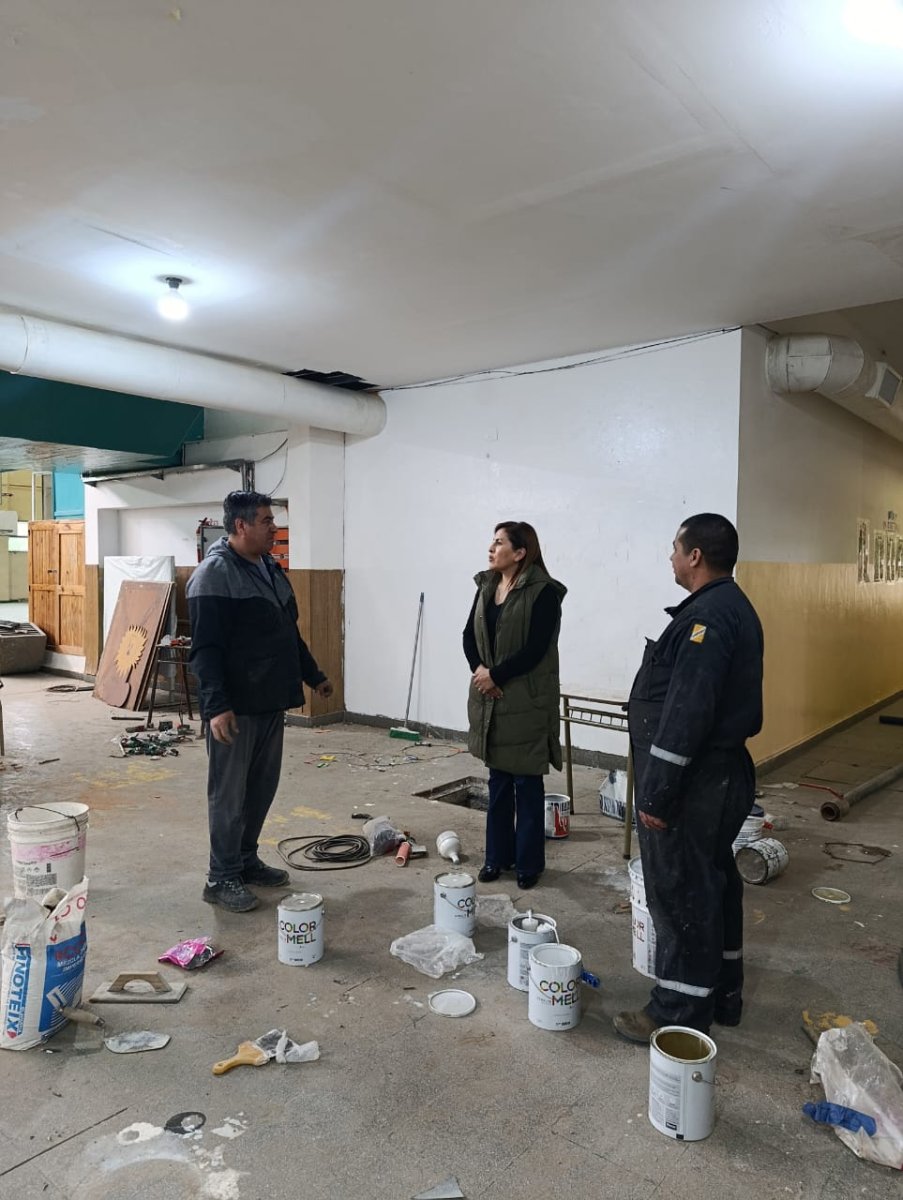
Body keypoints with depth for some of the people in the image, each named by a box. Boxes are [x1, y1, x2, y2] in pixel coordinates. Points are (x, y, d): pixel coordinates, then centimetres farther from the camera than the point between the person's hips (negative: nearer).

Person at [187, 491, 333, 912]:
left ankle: (246, 860, 31)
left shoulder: (270, 568, 13)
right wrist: (216, 705, -26)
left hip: (271, 702, 9)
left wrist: (313, 676, 26)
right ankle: (222, 878, 15)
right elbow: (205, 647, -20)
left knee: (262, 786, 16)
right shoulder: (214, 574, -14)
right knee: (229, 793, 2)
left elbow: (290, 633, 22)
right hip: (235, 708, -8)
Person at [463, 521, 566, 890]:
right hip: (490, 698, 6)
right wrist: (479, 670, -8)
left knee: (527, 784, 5)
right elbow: (470, 635, 8)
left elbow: (535, 650, -17)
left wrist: (495, 674, -13)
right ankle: (498, 855, 28)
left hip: (527, 703, -6)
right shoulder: (486, 586, 8)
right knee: (498, 781, 15)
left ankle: (529, 863, 19)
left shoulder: (544, 592, -13)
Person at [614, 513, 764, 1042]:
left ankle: (681, 1012, 14)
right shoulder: (735, 608, 11)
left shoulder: (707, 616, -22)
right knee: (715, 880, 20)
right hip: (724, 772, 11)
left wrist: (656, 794, -22)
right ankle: (723, 993, 35)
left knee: (679, 891, 1)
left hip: (693, 782, -11)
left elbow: (685, 715, -27)